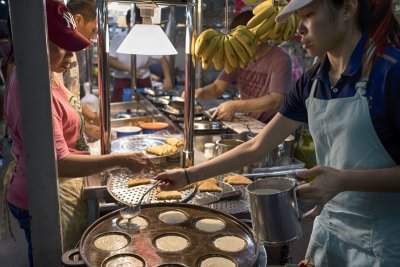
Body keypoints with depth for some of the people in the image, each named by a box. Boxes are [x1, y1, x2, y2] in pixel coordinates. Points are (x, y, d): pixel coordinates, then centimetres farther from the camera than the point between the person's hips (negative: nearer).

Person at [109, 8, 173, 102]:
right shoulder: (117, 39, -4)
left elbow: (162, 59, -7)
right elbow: (110, 60, -7)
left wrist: (167, 78, -24)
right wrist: (128, 69, -23)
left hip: (143, 81, 1)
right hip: (122, 80, -1)